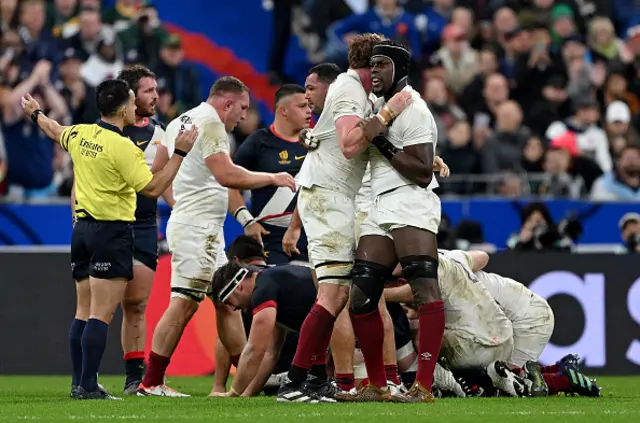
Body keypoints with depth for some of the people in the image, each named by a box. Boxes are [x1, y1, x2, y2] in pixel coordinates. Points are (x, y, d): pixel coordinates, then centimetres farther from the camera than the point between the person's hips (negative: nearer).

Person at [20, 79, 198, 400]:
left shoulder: (80, 135, 6)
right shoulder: (122, 147, -17)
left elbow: (55, 132, 29)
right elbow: (152, 188, -18)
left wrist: (36, 114, 51)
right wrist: (180, 153, -16)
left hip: (82, 228, 8)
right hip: (112, 232, -8)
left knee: (84, 311, 13)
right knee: (102, 314, -8)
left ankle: (79, 383, 14)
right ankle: (88, 386, -12)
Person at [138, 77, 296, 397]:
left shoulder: (180, 121, 17)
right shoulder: (210, 124, -13)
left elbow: (157, 171, 22)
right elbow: (227, 175, -23)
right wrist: (272, 178, -13)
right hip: (197, 228, -11)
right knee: (183, 304, -12)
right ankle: (151, 383, -12)